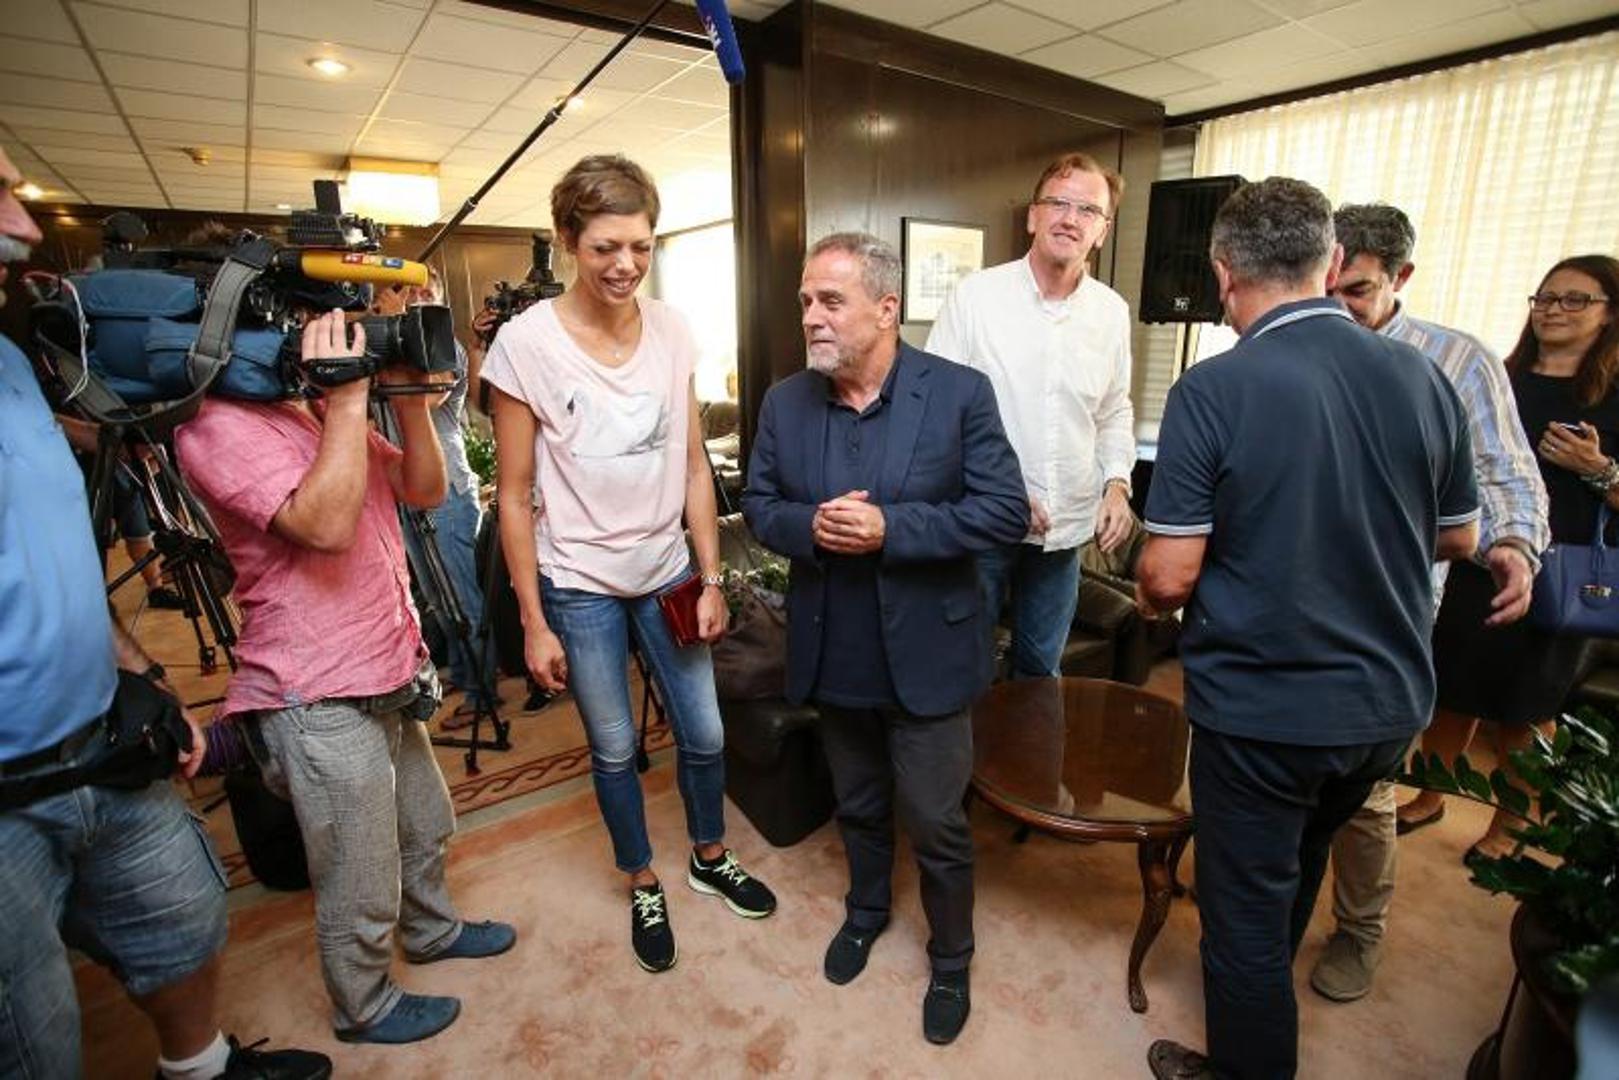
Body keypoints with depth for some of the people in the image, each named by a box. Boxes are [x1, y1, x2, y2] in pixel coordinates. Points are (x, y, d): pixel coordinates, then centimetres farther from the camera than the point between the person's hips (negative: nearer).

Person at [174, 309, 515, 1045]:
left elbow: (424, 490, 7)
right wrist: (348, 399, -25)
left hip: (388, 676, 9)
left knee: (424, 827, 28)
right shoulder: (218, 426, -16)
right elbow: (325, 524, -30)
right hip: (321, 703, -9)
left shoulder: (320, 409, 12)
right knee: (360, 890, 10)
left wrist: (407, 397, -7)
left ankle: (431, 930, 52)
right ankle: (365, 1009, 35)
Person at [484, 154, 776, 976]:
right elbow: (514, 496, -9)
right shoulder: (526, 342, -13)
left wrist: (711, 580, 0)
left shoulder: (671, 331, -3)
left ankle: (710, 857, 44)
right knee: (614, 749, 14)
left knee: (704, 734, 14)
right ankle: (644, 886, 41)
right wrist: (534, 623, -8)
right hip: (580, 586, -3)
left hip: (667, 573, 3)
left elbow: (692, 466, 2)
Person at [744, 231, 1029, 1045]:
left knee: (936, 825, 13)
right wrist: (809, 526, -19)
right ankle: (866, 910, 54)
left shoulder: (959, 392, -12)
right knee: (857, 805, 25)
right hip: (832, 657, 4)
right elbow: (758, 505, 4)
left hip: (925, 657, -3)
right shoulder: (784, 402, -1)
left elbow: (1005, 512, -14)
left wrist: (889, 528, -25)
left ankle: (950, 962, 41)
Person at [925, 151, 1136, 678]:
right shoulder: (974, 294, -8)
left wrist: (1117, 484, 0)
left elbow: (1115, 412, 16)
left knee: (1042, 665, 20)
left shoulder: (1113, 312, 6)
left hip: (1068, 525, 4)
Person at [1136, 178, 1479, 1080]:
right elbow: (1460, 539, 8)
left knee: (1246, 906, 15)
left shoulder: (1212, 391, -20)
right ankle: (1264, 999, 57)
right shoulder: (1422, 378, -3)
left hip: (1261, 708, -7)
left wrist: (1150, 597, 1)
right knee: (1301, 860, 31)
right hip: (1391, 701, 7)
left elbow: (1170, 576, -21)